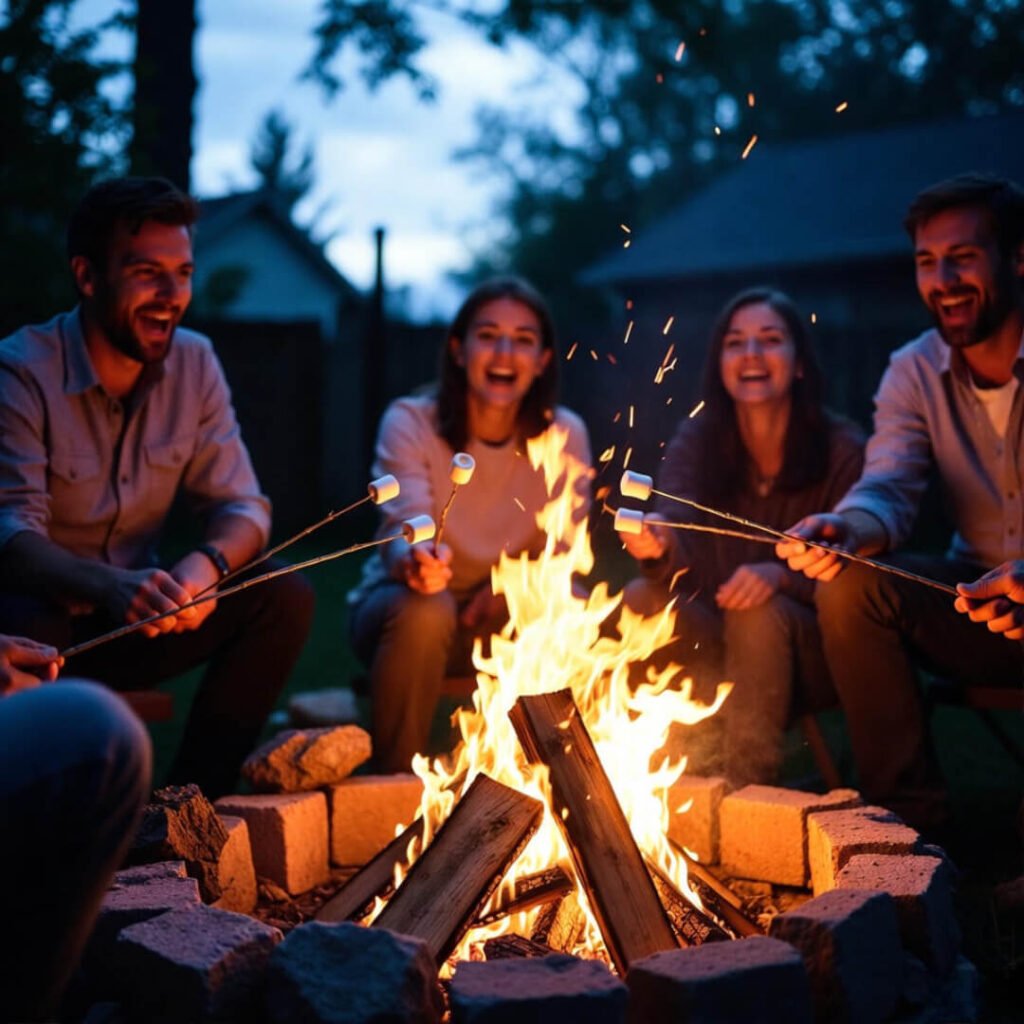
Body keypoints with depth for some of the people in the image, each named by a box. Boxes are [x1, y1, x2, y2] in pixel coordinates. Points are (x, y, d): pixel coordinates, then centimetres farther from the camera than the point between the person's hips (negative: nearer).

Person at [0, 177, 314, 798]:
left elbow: (241, 505, -2)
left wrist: (208, 564, -27)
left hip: (131, 622, 5)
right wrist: (111, 586, -47)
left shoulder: (194, 363, 0)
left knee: (284, 598, -14)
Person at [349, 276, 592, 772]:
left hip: (505, 620, 2)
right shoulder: (410, 422, -12)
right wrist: (415, 561, -50)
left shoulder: (564, 434, -5)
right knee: (425, 610, -36)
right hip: (406, 600, -2)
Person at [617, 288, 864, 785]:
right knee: (641, 597, -25)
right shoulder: (696, 440, -2)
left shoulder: (841, 449, -10)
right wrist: (657, 545, -42)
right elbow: (681, 551, -16)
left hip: (805, 653, -2)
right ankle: (701, 772, -15)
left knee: (759, 613, -34)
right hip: (713, 645, 3)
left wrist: (782, 575, -31)